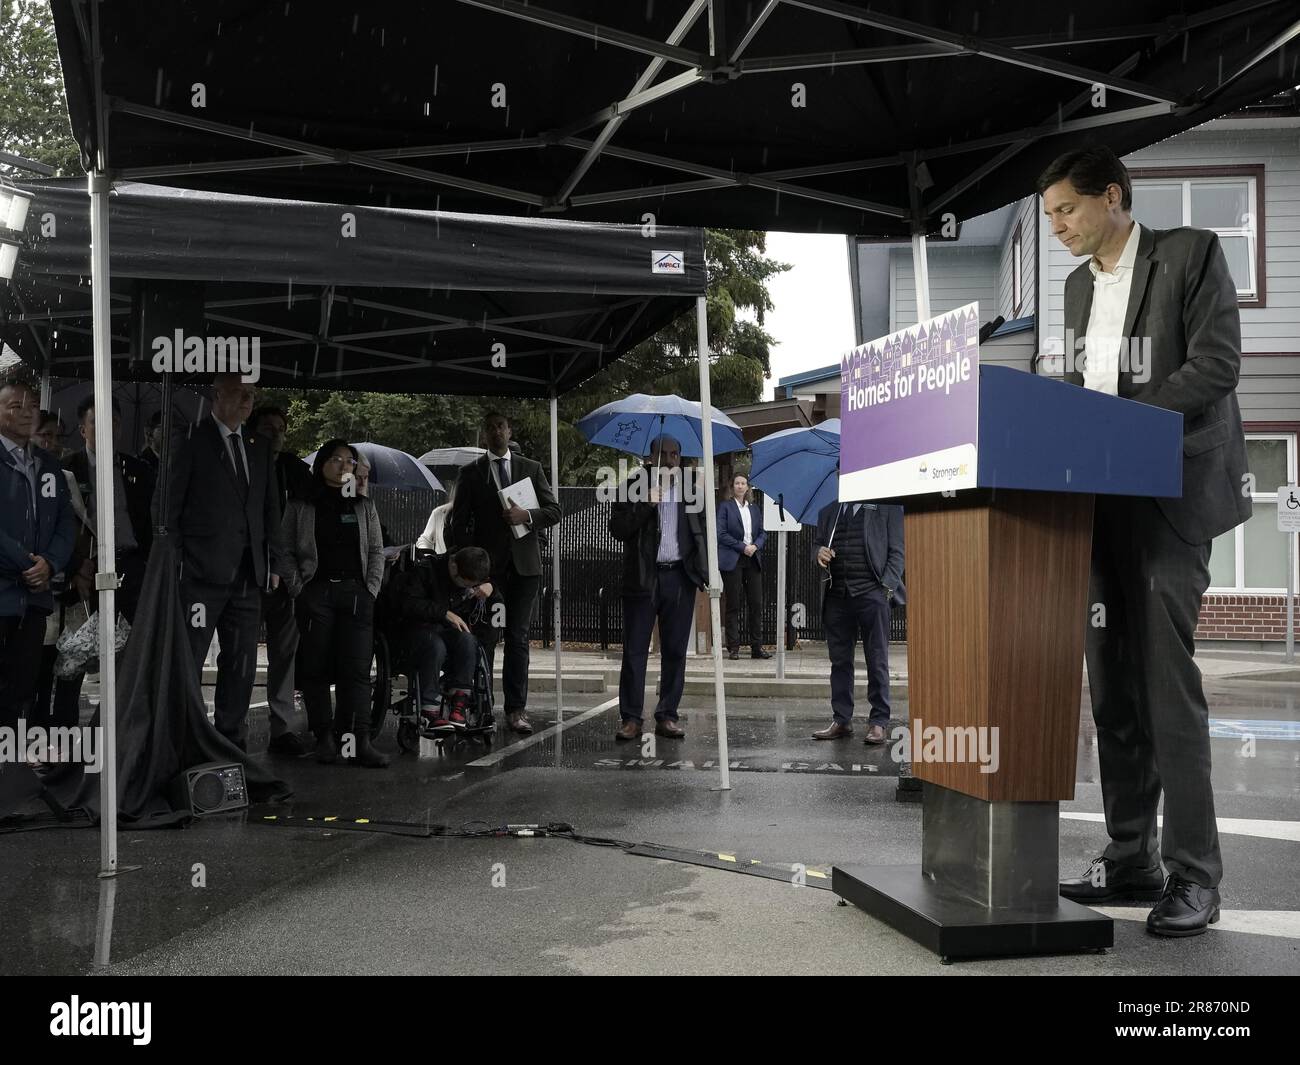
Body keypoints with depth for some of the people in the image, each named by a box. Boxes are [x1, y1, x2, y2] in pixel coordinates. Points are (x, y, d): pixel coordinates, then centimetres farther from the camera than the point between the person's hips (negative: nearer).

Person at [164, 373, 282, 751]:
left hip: (248, 577, 6)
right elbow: (171, 507, -3)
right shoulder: (192, 441, -1)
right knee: (188, 662, -2)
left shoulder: (259, 448, 16)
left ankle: (232, 741, 17)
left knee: (242, 665, 8)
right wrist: (176, 563, -9)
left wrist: (273, 563, 12)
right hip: (203, 574, -5)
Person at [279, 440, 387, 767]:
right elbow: (286, 552, 7)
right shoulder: (300, 507, 10)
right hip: (315, 593, -1)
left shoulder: (365, 507, 16)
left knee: (356, 667, -7)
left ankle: (359, 739, -11)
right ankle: (324, 736, 5)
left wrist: (371, 589, 1)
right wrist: (298, 589, -4)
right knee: (315, 667, -1)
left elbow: (376, 551, 13)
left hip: (356, 593, 1)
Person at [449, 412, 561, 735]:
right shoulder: (471, 473, 8)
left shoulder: (531, 469, 12)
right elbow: (460, 523, 6)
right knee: (484, 638, -2)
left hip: (524, 563, 1)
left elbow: (554, 510, 9)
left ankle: (516, 708, 5)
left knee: (518, 638, 2)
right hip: (487, 564, -1)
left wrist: (527, 515, -11)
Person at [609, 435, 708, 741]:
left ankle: (667, 716, 13)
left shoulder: (690, 488, 11)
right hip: (643, 577, -3)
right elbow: (617, 529, -6)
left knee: (675, 652, 6)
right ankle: (631, 719, 2)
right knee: (635, 650, -2)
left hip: (680, 577, 3)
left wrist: (706, 569, 5)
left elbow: (703, 529, 16)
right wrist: (647, 504, -16)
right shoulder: (634, 486, 2)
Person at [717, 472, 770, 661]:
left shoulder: (755, 508, 15)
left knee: (756, 603, 0)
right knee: (733, 605, -1)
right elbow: (722, 533, -6)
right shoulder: (725, 507, 1)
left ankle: (757, 647, 5)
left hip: (753, 560, 4)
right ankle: (733, 647, 3)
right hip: (732, 560, -4)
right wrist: (742, 547, -13)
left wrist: (755, 546, -7)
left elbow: (762, 532, 13)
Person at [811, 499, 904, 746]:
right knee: (839, 660, 9)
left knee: (877, 661, -1)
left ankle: (878, 723, 5)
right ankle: (841, 720, 17)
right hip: (836, 595, 5)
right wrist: (819, 553, -2)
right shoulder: (828, 512, 18)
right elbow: (816, 543, 23)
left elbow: (896, 551, 0)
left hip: (871, 593, -4)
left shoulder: (888, 509, 5)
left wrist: (887, 586, -11)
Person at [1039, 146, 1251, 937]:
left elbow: (1217, 365, -12)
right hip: (1102, 500, 7)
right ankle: (1132, 859, 13)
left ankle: (1194, 876, -5)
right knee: (1112, 686, 6)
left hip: (1170, 494, -7)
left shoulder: (1191, 254, -2)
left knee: (1168, 682, -11)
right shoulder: (1080, 284, 18)